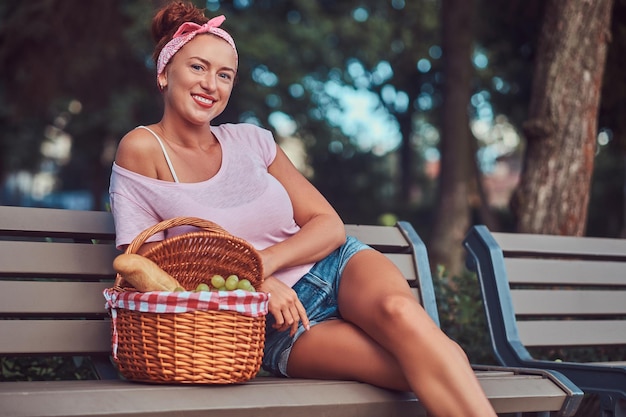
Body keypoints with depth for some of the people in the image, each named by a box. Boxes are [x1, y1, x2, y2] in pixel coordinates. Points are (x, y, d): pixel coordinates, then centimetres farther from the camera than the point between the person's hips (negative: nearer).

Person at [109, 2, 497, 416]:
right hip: (278, 328, -3)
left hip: (336, 268, 3)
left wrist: (264, 263, -14)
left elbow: (331, 226, 5)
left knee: (398, 310, -34)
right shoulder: (142, 150, -2)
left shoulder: (250, 140, 7)